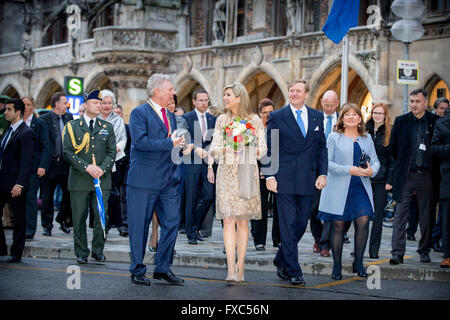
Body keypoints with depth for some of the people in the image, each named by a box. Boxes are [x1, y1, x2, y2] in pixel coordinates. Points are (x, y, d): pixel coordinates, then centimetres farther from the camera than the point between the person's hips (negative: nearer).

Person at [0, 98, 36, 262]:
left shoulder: (26, 133, -13)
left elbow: (27, 161, -18)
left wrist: (19, 184, -24)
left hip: (15, 184, -8)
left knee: (19, 219, 3)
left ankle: (16, 253, 10)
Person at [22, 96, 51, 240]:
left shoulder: (39, 124, 1)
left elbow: (45, 146, -2)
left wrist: (42, 166, -12)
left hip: (33, 166, -3)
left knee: (31, 198, -4)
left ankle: (30, 231, -2)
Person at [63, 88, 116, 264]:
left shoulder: (107, 127, 12)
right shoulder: (72, 126, 5)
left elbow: (112, 152, 8)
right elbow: (68, 151, -3)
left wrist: (102, 169, -10)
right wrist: (86, 167, -14)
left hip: (102, 179, 2)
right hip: (79, 180, -2)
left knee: (101, 217, -1)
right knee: (79, 218, 1)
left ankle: (98, 250, 13)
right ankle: (81, 253, 11)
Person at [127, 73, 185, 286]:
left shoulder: (170, 116, 17)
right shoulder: (139, 113, -7)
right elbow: (140, 142, -20)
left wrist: (180, 146, 4)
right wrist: (170, 144, -19)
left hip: (169, 180, 7)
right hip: (144, 180, -7)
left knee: (172, 222, 3)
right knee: (140, 226, 1)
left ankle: (163, 268, 14)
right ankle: (137, 271, 12)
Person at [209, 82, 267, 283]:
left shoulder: (254, 120, 4)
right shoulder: (222, 120, 11)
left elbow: (263, 148, 4)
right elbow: (214, 147, 10)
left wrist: (252, 150, -15)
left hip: (247, 172, -1)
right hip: (226, 173, 1)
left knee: (243, 221, 3)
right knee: (228, 220, -8)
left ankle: (240, 268, 10)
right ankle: (231, 270, -12)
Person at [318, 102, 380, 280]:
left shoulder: (367, 138, 15)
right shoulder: (333, 137, 3)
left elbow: (375, 160, 14)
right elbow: (327, 162, -6)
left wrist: (371, 170, -10)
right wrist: (349, 170, -16)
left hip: (361, 187, 3)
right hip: (338, 188, -3)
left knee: (363, 222, -9)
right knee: (338, 225, 0)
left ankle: (358, 262, 7)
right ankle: (337, 265, 11)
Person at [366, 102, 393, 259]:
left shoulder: (390, 132, 1)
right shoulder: (365, 130, 9)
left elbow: (392, 158, -1)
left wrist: (389, 180, -7)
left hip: (381, 179, -2)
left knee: (378, 214, 2)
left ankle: (374, 250, 8)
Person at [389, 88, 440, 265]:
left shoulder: (435, 121, 2)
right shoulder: (401, 121, 3)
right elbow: (392, 148, 9)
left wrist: (433, 167, 1)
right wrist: (403, 163, 9)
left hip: (426, 176, 0)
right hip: (405, 176, 0)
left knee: (427, 216, 7)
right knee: (400, 216, -4)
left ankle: (424, 251, 19)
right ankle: (397, 253, -3)